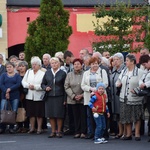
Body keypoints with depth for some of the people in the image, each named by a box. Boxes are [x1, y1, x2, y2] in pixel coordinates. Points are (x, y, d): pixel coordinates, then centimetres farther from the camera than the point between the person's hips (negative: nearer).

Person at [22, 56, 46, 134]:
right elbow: (23, 81, 8)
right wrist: (28, 85, -10)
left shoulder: (43, 73, -6)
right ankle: (32, 128, 19)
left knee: (39, 113, 1)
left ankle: (39, 128, 11)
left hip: (39, 96, -4)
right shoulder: (28, 72, 10)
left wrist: (35, 87, -19)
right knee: (31, 113, 9)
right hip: (30, 95, 4)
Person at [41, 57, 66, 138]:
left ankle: (59, 131, 10)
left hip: (59, 97, -3)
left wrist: (65, 99, -5)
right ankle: (53, 131, 14)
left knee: (59, 115, -2)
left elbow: (65, 87, 0)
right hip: (49, 97, 3)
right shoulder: (47, 73, 8)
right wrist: (45, 88, -7)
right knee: (51, 115, 4)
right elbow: (43, 83, 16)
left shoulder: (62, 73, 0)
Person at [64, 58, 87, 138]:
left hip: (83, 99, -3)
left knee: (83, 116, -1)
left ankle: (83, 132, 4)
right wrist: (73, 96, -7)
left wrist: (82, 95, -12)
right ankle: (77, 132, 10)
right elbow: (67, 87, 3)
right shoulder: (69, 75, 8)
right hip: (73, 99, 3)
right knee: (76, 116, 5)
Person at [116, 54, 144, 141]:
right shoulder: (124, 71, 13)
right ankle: (128, 134, 16)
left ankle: (137, 134, 10)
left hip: (135, 98, -5)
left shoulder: (140, 72, -6)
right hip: (125, 98, 5)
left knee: (137, 117, 1)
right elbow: (119, 81, 22)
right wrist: (118, 84, 0)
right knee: (126, 117, 7)